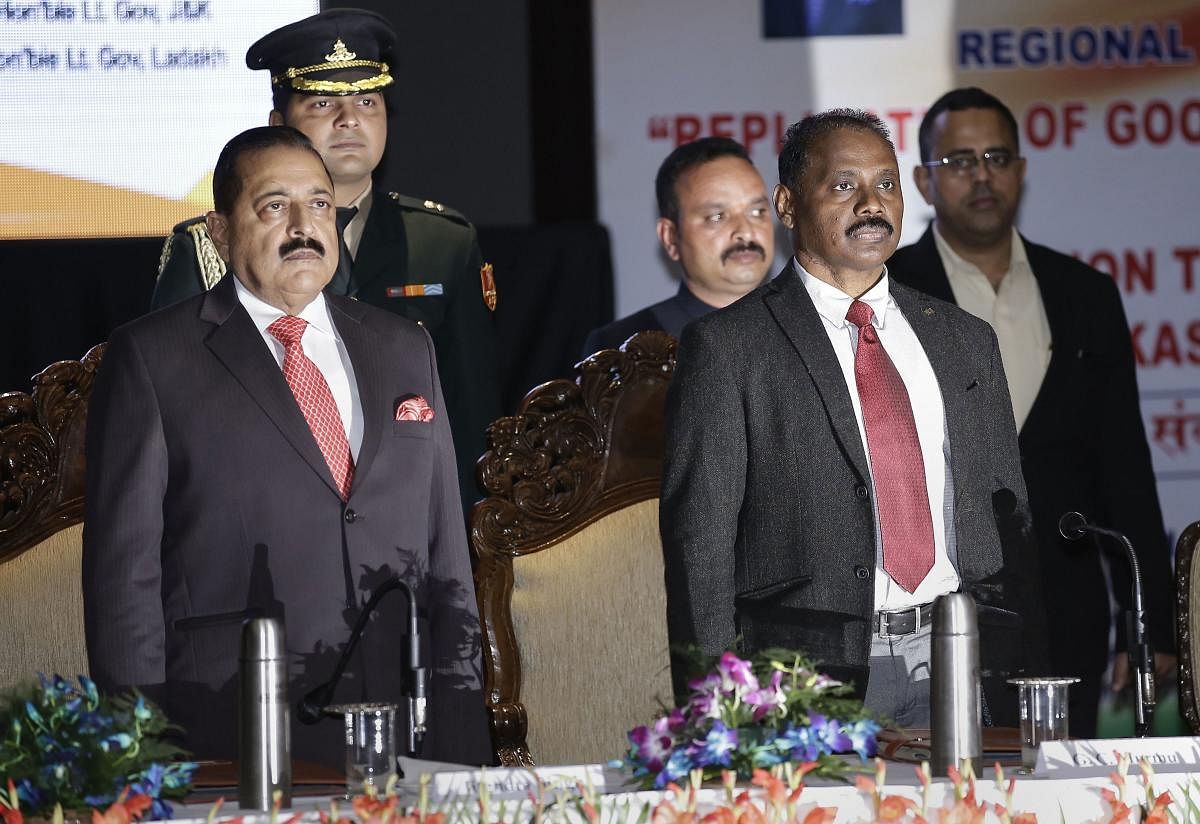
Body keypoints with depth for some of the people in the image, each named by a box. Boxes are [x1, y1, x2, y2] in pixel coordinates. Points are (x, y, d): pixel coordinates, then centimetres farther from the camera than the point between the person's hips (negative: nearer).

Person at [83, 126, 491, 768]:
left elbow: (445, 547, 16)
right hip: (233, 740, -4)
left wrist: (461, 736, 10)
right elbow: (124, 566, -1)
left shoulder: (403, 349, 17)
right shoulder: (152, 358, 3)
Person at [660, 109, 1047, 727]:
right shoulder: (726, 346, 1)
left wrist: (1028, 681, 8)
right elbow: (700, 539, -3)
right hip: (814, 670, -4)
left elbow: (1008, 516, 17)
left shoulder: (966, 341, 16)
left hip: (966, 666, 4)